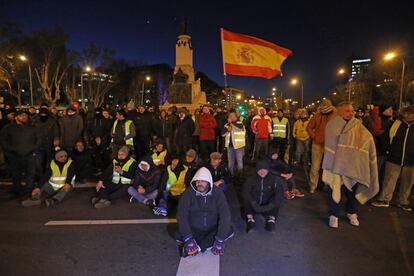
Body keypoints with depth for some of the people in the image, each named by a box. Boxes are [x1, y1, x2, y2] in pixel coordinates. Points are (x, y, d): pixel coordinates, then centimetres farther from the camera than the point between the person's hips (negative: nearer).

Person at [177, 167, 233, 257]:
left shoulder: (217, 193, -10)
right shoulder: (189, 193, -12)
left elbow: (225, 215, -17)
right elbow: (182, 215, -18)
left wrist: (219, 240, -26)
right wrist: (188, 238, -29)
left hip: (212, 230, 1)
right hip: (193, 230, 0)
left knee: (228, 230, -26)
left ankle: (195, 247, -22)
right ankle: (209, 244, -22)